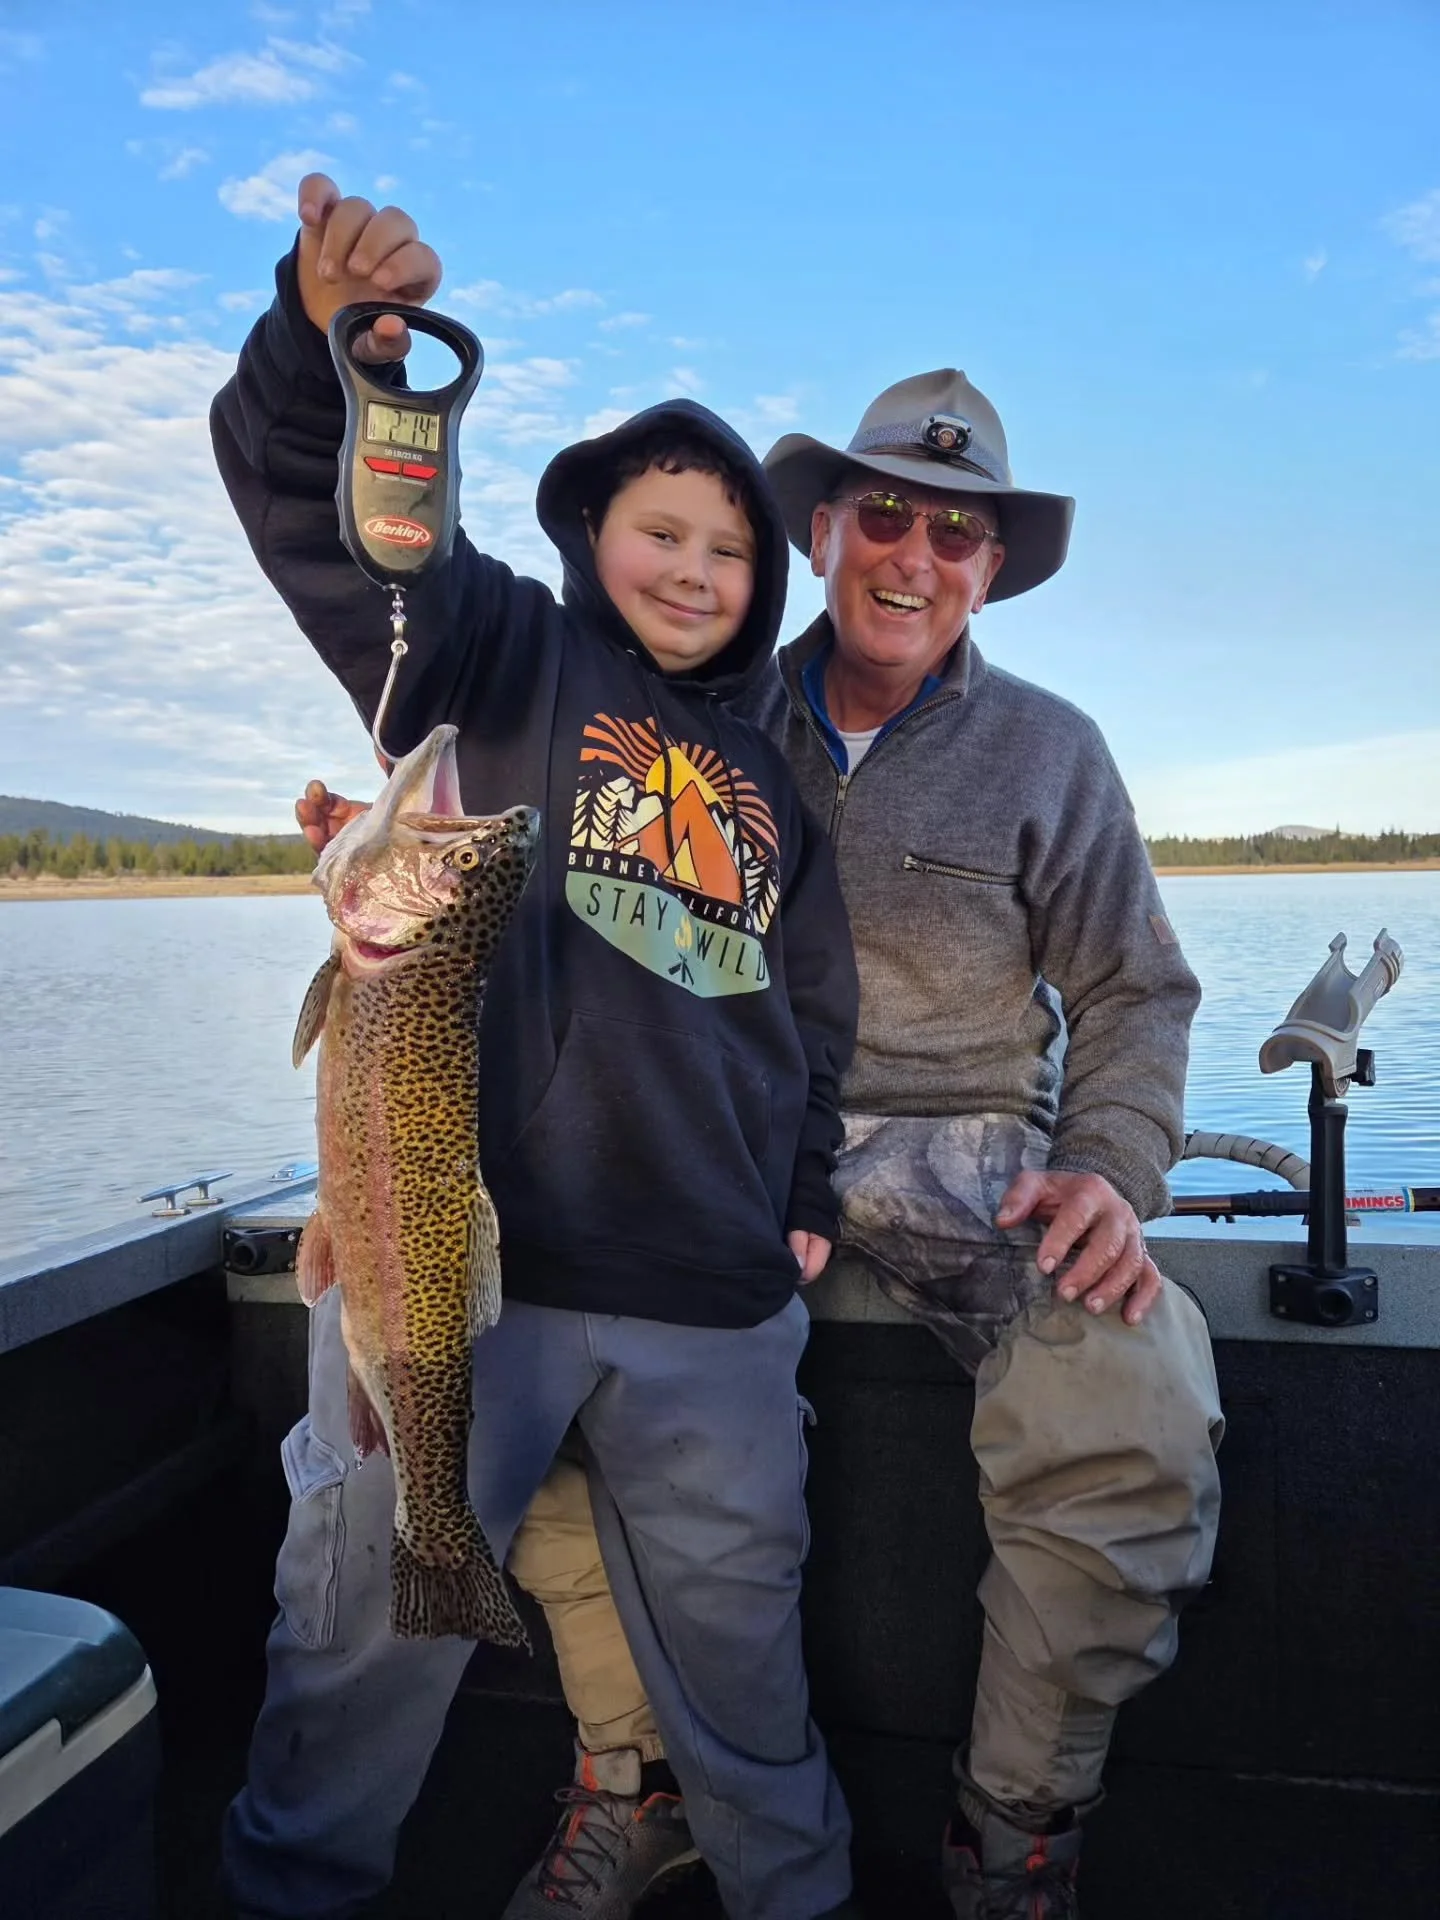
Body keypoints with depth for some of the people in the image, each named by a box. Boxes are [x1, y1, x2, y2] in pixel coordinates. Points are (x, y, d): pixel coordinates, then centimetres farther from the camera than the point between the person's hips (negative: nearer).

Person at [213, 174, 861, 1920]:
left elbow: (815, 1005, 19)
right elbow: (311, 504, -10)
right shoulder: (502, 655, 3)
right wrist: (323, 339, -29)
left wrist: (808, 1191, 13)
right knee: (380, 1610, 10)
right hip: (460, 1254, -3)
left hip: (715, 1292, 4)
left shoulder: (770, 775, 15)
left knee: (736, 1618, 18)